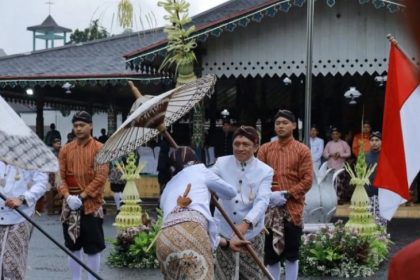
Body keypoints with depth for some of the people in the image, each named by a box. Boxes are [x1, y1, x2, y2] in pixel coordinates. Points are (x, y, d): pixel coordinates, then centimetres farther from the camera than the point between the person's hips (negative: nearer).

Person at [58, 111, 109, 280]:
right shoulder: (65, 149, 8)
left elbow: (101, 177, -11)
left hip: (91, 205, -4)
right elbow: (60, 176, 4)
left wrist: (82, 196, -17)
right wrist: (67, 196, -13)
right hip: (70, 206, 4)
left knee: (93, 248, 1)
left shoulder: (100, 149, -3)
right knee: (73, 246, 11)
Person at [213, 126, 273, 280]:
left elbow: (262, 201, -19)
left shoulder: (265, 171, -7)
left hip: (252, 232, -1)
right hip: (224, 229, 1)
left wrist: (246, 223, -36)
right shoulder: (222, 163, -2)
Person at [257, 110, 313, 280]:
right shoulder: (265, 149, 8)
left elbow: (307, 180, -5)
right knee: (270, 253, 6)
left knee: (292, 253, 5)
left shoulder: (302, 150, 1)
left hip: (293, 208, -2)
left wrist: (287, 194, -16)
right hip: (269, 208, 2)